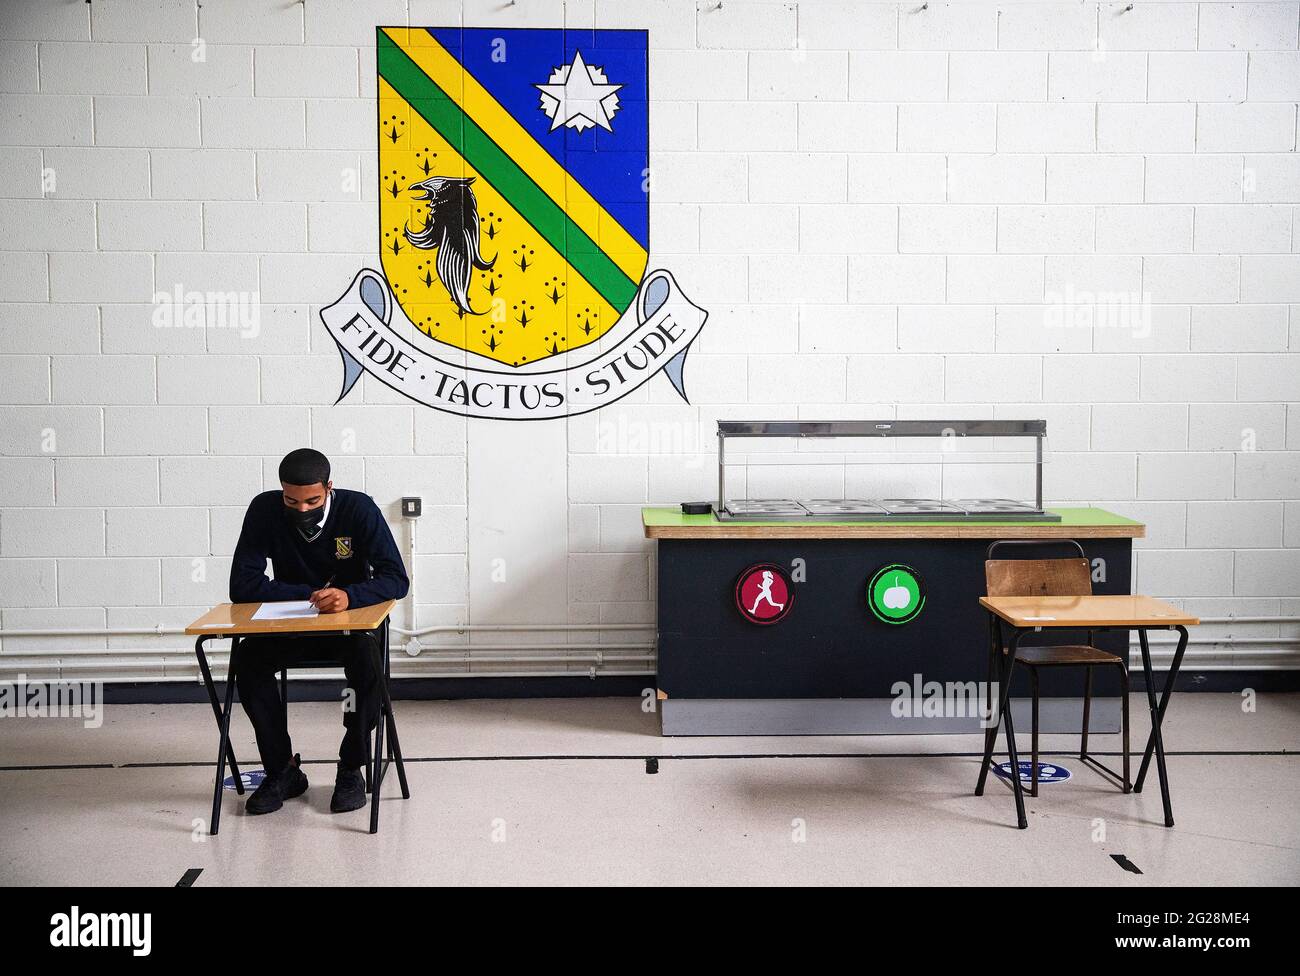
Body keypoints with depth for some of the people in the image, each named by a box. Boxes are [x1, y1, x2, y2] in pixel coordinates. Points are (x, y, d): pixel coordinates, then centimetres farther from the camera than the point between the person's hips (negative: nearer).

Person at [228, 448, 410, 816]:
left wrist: (349, 595, -40)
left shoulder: (358, 508, -16)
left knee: (367, 660, -33)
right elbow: (242, 586, -15)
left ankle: (351, 769, -11)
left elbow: (397, 579, -21)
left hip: (351, 623, -2)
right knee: (248, 659, -26)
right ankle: (282, 769, -8)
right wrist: (311, 594, -21)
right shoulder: (264, 510, -12)